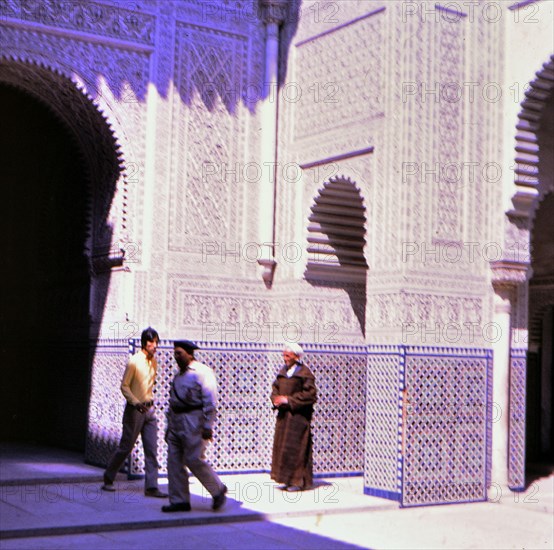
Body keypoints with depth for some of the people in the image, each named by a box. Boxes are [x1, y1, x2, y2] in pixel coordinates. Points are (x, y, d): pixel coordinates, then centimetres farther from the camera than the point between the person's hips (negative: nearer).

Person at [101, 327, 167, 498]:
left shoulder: (154, 362, 9)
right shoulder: (134, 361, -12)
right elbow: (124, 386, -12)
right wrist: (136, 403, -21)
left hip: (149, 409, 6)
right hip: (134, 409, -6)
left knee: (152, 449, -2)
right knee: (125, 447, 2)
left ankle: (151, 487, -2)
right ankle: (108, 479, 19)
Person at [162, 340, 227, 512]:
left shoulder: (202, 372, -7)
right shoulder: (179, 374, 19)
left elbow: (210, 401, -13)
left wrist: (207, 426, -18)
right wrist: (169, 426, 18)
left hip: (193, 421, -8)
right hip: (176, 421, 8)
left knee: (194, 460, -10)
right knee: (174, 461, 4)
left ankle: (218, 490, 10)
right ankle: (179, 501, 10)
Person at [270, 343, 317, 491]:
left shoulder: (304, 372, -10)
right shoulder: (283, 371, 13)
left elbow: (310, 393, -16)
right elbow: (275, 388, 19)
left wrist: (288, 400, -17)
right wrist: (276, 399, -4)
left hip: (297, 415, -8)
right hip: (283, 414, 8)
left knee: (294, 447, -7)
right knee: (281, 446, 8)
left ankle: (298, 481, 1)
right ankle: (288, 479, 17)